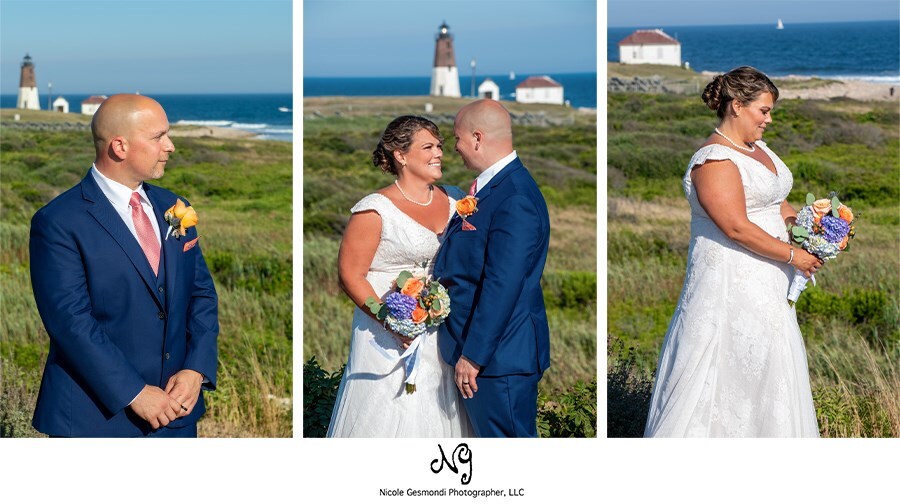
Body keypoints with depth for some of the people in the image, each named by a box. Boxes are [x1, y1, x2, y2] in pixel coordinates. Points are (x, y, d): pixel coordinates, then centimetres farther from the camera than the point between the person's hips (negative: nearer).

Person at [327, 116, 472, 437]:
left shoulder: (450, 203, 7)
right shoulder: (376, 211, -12)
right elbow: (350, 275, -12)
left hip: (439, 332, 6)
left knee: (435, 415, 9)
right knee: (388, 417, -2)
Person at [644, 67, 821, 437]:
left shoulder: (757, 148, 11)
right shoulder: (714, 160, -19)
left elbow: (776, 202, 20)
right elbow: (737, 228, -24)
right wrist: (793, 256, -17)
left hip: (767, 282, 10)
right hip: (731, 281, -9)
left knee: (766, 364, 14)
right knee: (723, 369, -5)